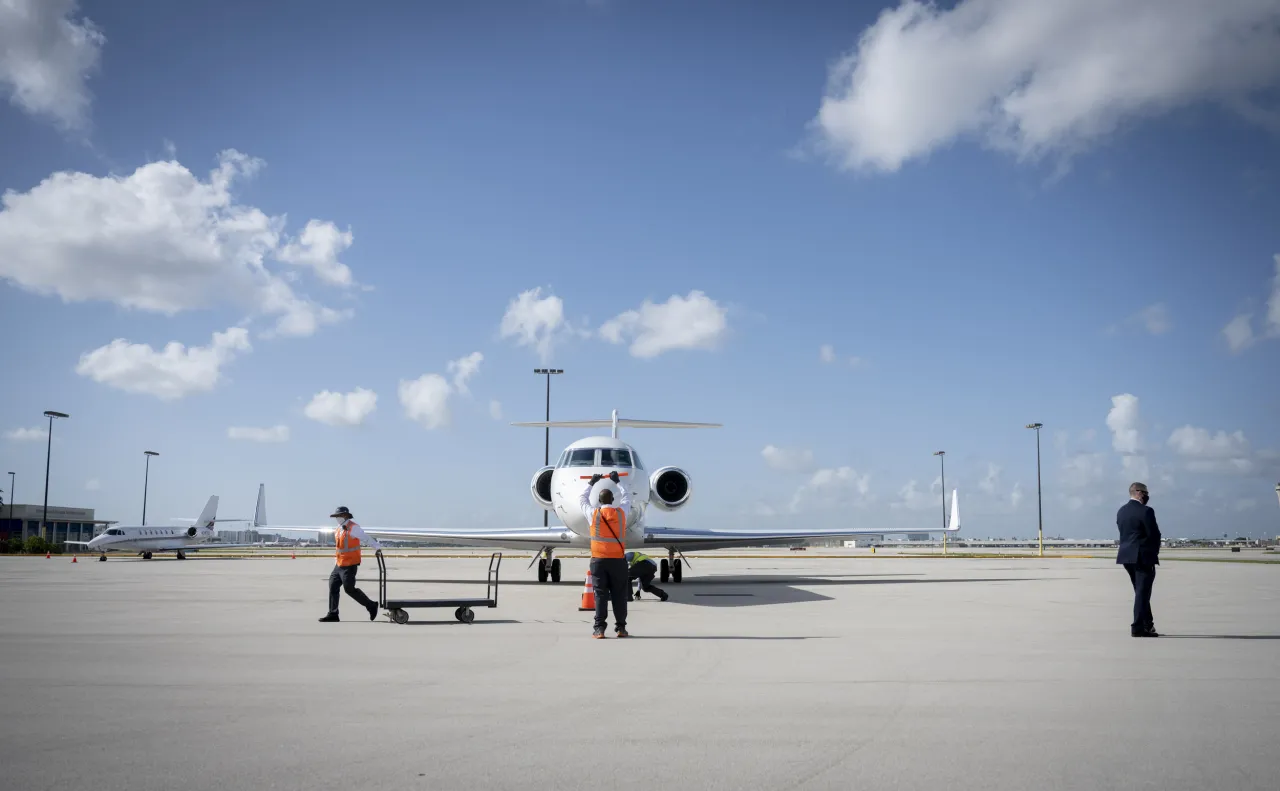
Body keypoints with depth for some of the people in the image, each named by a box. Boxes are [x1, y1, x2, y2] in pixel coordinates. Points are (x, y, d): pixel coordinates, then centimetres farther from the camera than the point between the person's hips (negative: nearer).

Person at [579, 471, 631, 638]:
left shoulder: (593, 514, -3)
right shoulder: (621, 512, 0)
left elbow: (582, 499, 16)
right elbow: (626, 498, 22)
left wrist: (592, 483, 26)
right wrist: (617, 482, 32)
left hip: (599, 559, -1)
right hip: (618, 559, 1)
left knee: (600, 594, 0)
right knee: (619, 595, 6)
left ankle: (599, 628, -4)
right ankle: (621, 628, 8)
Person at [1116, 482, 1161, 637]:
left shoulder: (1121, 511, 9)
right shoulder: (1145, 511, -14)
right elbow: (1154, 534, -12)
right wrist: (1154, 552, 4)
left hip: (1127, 556, 7)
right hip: (1144, 557, -7)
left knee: (1140, 592, 18)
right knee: (1142, 593, -2)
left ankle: (1148, 624, 26)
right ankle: (1138, 627, -2)